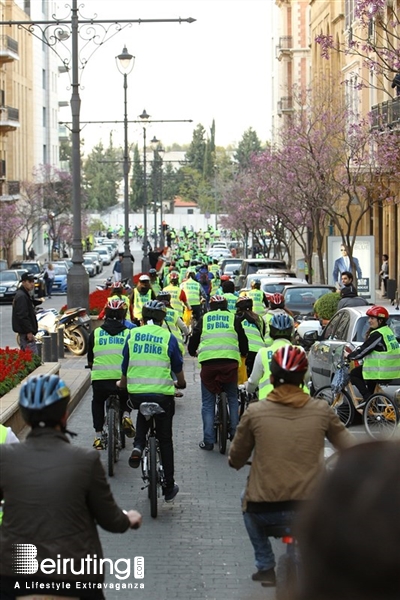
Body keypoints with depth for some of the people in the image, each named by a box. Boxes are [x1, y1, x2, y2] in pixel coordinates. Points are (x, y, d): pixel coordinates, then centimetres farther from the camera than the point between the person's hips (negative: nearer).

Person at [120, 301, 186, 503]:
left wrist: (122, 385, 33)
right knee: (165, 440, 13)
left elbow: (125, 369, 11)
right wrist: (181, 383, 31)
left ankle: (138, 445, 9)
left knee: (143, 413, 36)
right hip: (163, 394, -2)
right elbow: (178, 370, 8)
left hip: (136, 393, 2)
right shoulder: (168, 337, 0)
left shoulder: (132, 335, 5)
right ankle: (169, 487, 16)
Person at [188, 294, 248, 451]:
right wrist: (244, 353, 39)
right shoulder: (233, 319, 15)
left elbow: (194, 338, 18)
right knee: (232, 399, 19)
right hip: (230, 362, 0)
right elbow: (243, 339, 18)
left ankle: (208, 441, 3)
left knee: (207, 403, 6)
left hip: (208, 362, 0)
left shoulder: (204, 319, 16)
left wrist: (193, 352, 39)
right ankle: (235, 433, 18)